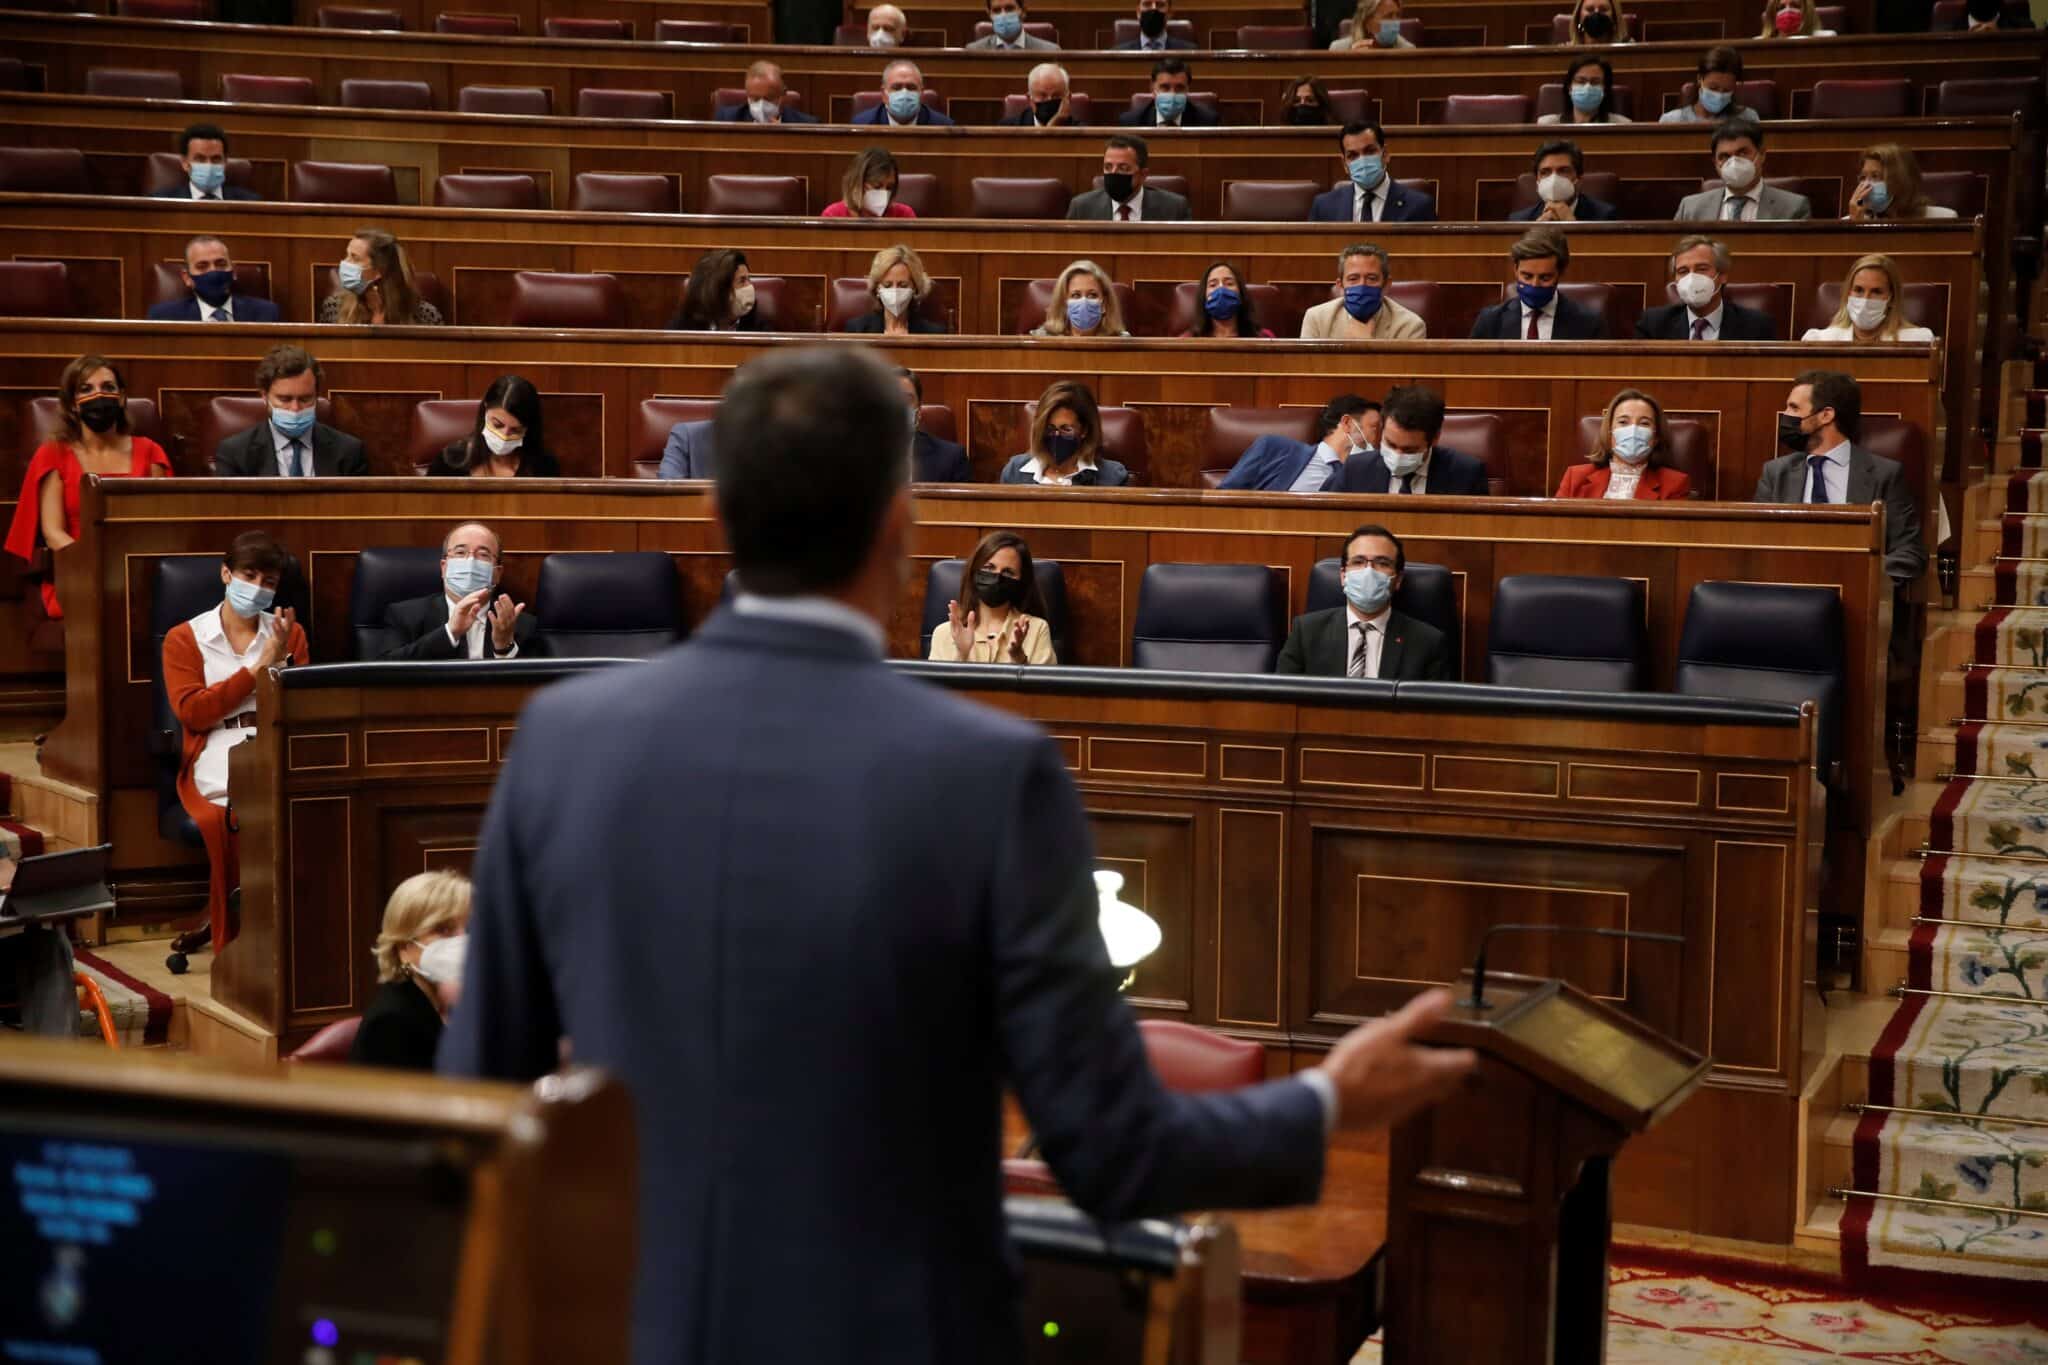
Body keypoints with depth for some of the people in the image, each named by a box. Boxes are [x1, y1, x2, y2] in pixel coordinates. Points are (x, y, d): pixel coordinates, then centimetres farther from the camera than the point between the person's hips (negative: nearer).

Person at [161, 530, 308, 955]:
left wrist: (280, 662, -4)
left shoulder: (289, 633, 21)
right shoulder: (185, 638, 14)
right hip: (218, 750, -2)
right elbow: (191, 712, -1)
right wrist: (258, 669, -2)